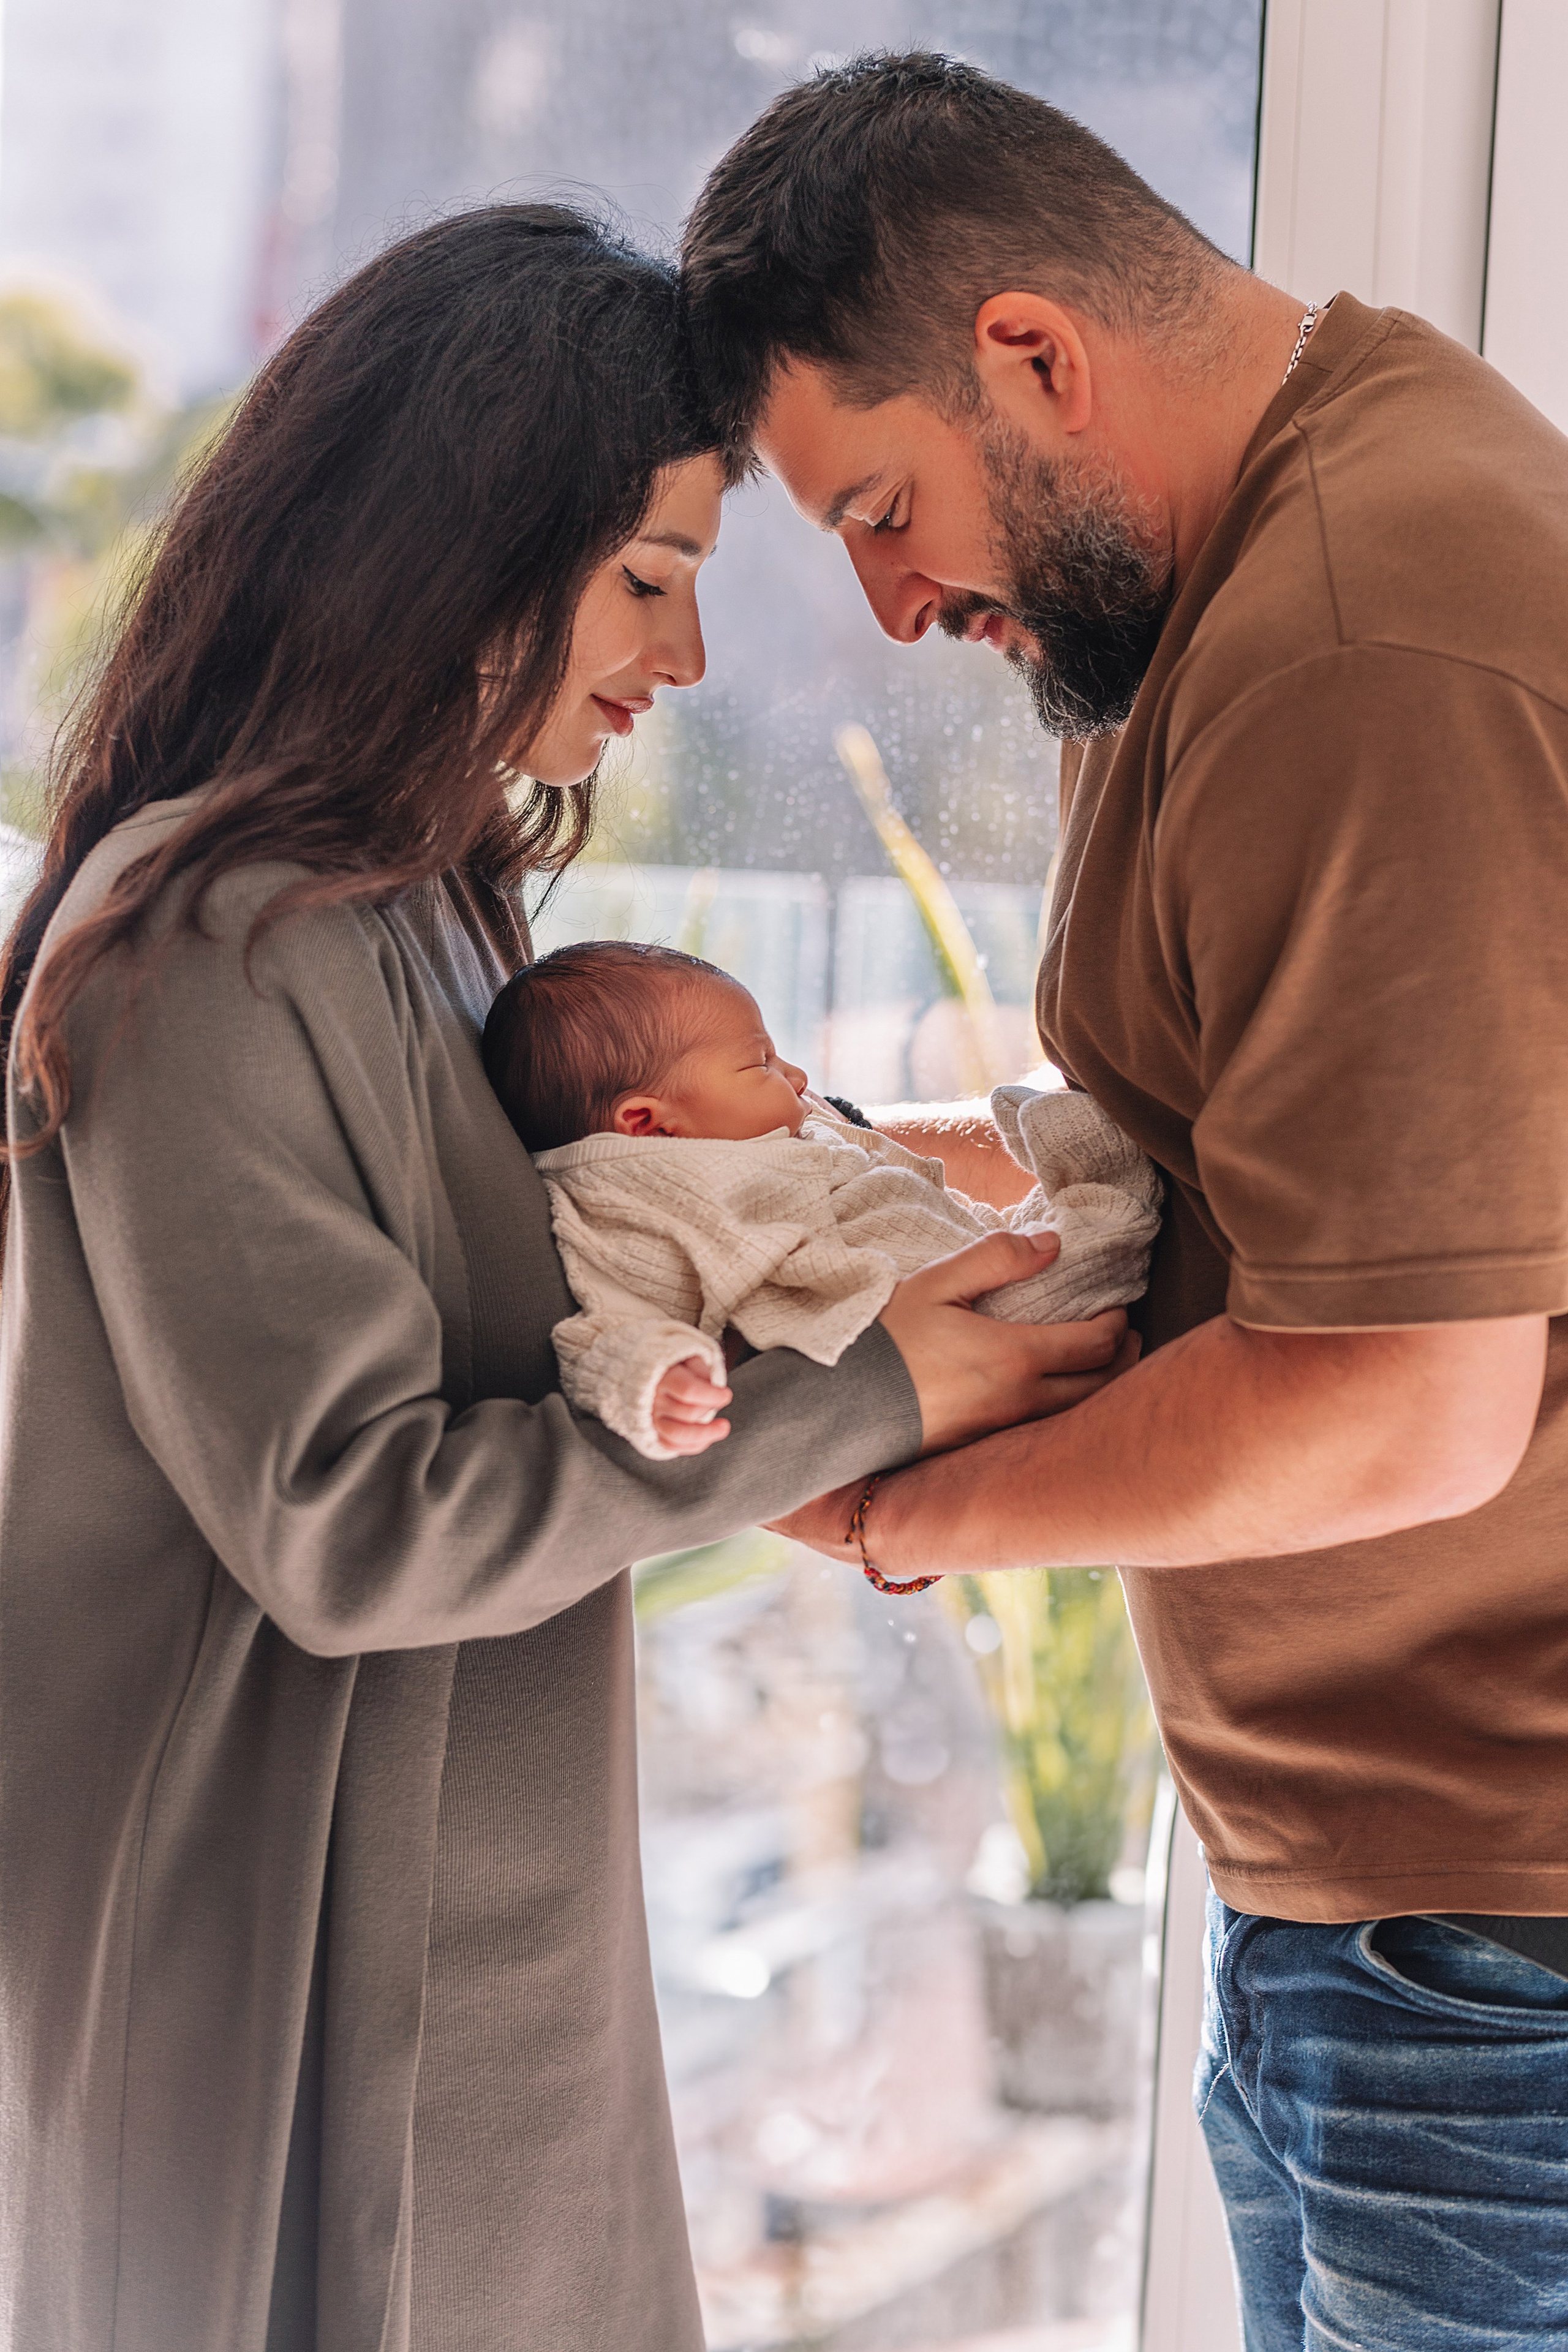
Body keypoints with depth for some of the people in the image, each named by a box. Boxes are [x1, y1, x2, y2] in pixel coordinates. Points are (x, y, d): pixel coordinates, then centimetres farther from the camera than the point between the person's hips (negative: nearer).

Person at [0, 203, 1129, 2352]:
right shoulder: (206, 941, -21)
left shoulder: (432, 901, 10)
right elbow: (350, 1517, -23)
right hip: (277, 1950, -9)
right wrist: (857, 1402, -19)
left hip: (472, 1911, 9)